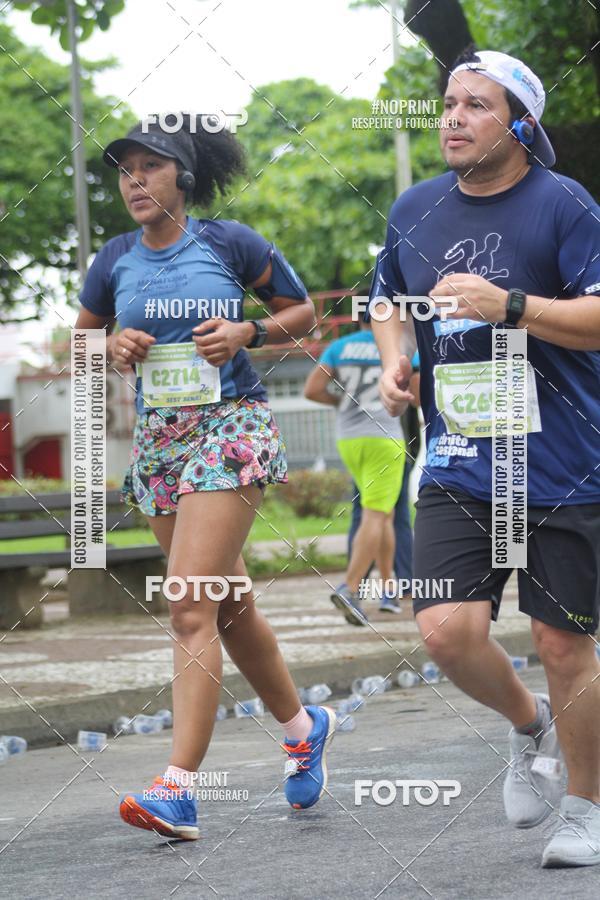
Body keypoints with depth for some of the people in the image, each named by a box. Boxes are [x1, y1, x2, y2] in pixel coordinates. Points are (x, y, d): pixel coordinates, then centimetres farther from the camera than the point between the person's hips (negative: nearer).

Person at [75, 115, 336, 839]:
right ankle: (303, 726, 37)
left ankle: (178, 790, -21)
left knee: (193, 609, -16)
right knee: (228, 605, 15)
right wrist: (114, 346, -4)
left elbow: (302, 310, 7)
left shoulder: (230, 243, -5)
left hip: (232, 428, -5)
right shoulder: (114, 261, 5)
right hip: (157, 439, 6)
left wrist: (247, 332, -12)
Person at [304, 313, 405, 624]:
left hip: (348, 440, 4)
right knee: (374, 517, -9)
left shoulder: (338, 348, 5)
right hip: (384, 440, -4)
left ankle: (389, 589, 21)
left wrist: (341, 401, 13)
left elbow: (312, 390, -3)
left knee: (384, 513, 19)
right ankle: (350, 589, -26)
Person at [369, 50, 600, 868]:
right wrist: (394, 358, 6)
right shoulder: (414, 210, 9)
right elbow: (390, 301, 26)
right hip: (458, 469, 4)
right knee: (448, 631, -11)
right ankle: (529, 724, 23)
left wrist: (508, 305, -24)